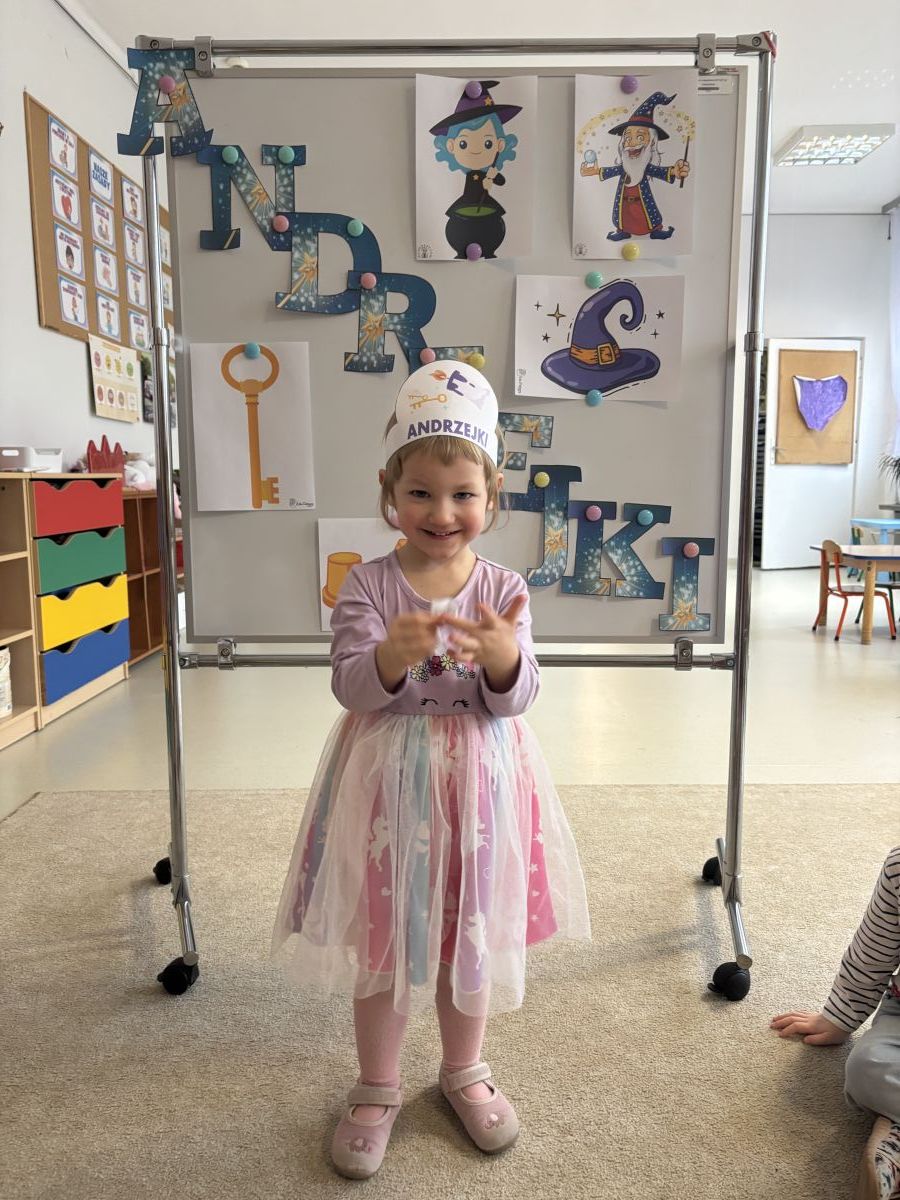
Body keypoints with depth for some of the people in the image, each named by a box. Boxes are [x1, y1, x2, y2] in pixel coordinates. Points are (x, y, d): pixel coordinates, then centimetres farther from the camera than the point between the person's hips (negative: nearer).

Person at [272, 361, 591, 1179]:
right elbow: (350, 686, -16)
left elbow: (516, 698, -10)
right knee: (384, 936, 13)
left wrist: (503, 656, -32)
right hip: (388, 780, -1)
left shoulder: (503, 589, -4)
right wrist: (392, 655, -37)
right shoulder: (367, 585, -8)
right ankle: (378, 1087, 38)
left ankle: (465, 1071, 44)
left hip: (480, 780, 2)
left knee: (473, 932, 17)